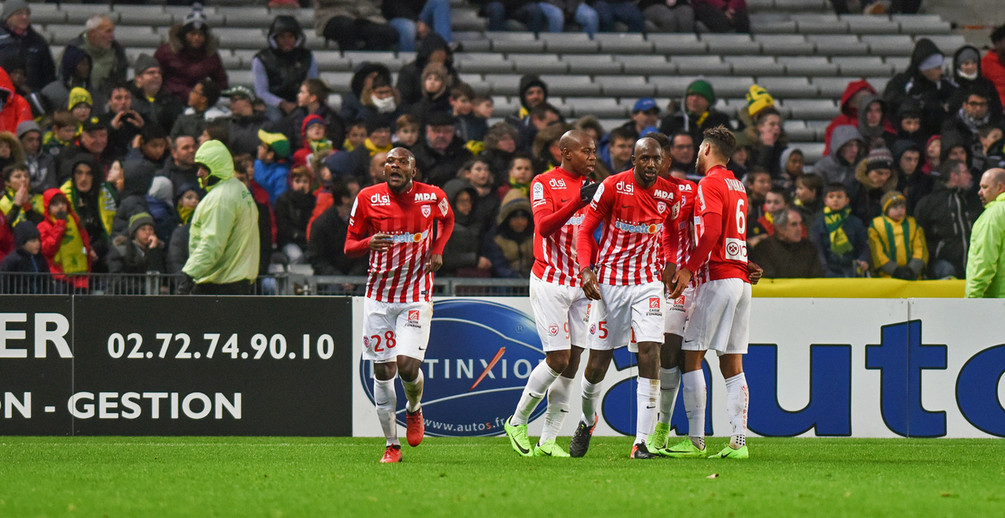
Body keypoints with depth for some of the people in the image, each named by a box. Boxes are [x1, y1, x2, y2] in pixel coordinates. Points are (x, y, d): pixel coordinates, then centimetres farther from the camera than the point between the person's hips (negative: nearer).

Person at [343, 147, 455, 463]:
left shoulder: (432, 197, -3)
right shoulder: (368, 199, -4)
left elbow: (447, 219, 21)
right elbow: (349, 246, 1)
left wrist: (437, 250, 3)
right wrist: (368, 243, -22)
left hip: (416, 296, -1)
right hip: (379, 295, 1)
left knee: (408, 365, -15)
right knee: (383, 371, 0)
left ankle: (414, 410, 20)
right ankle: (392, 445, 11)